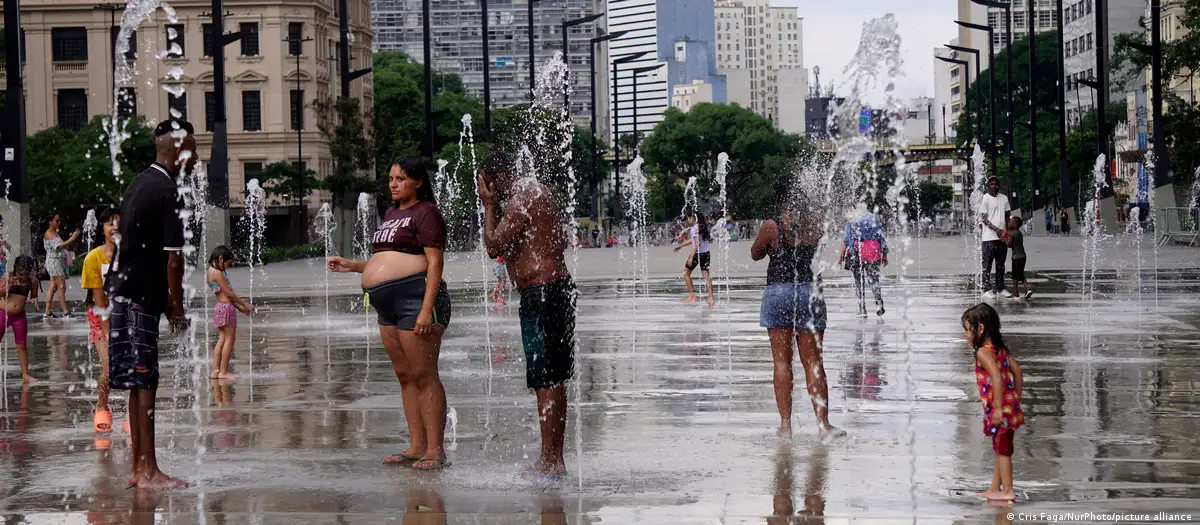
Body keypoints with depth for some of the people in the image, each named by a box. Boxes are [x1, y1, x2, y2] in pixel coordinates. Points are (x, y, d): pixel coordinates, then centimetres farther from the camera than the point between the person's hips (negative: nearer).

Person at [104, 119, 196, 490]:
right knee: (144, 383, -6)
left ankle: (138, 467, 15)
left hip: (122, 289, 9)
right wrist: (177, 308, -5)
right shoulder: (168, 194, -13)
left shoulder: (140, 183, 15)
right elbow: (173, 259, -15)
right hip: (140, 296, -9)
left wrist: (167, 302, 20)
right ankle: (148, 472, -4)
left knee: (139, 383, 11)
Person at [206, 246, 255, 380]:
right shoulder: (218, 273, -15)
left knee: (222, 339, 11)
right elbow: (229, 293, -14)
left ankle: (215, 371, 10)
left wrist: (240, 307, 17)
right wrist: (244, 304, -3)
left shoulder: (210, 271, 15)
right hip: (226, 307, -10)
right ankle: (223, 371, -3)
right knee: (230, 338, -4)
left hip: (220, 307, 10)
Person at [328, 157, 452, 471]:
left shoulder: (426, 212, -7)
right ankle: (417, 447, 14)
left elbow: (435, 262, -14)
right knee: (405, 375, 10)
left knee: (424, 375, -9)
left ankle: (436, 451, -9)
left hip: (416, 298, -10)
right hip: (389, 304, 10)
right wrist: (353, 266, 18)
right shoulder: (392, 214, 21)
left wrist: (427, 309, -22)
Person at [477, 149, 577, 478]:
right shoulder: (538, 192, 16)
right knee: (554, 380, 13)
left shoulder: (519, 201, -14)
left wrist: (489, 206, -7)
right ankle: (555, 459, 17)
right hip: (559, 286, 10)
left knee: (545, 380, -8)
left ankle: (549, 461, -8)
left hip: (540, 293, -10)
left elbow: (494, 246, -17)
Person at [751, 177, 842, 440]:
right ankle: (824, 424, 2)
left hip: (779, 291, -2)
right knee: (813, 361, 7)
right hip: (810, 291, 2)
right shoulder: (814, 222, -1)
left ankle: (785, 425, 0)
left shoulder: (772, 226, -9)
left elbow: (755, 254, 5)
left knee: (782, 361, 3)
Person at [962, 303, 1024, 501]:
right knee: (1000, 449, 17)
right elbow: (1017, 370, 15)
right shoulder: (1000, 349, 11)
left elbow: (996, 377, -28)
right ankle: (995, 488, 26)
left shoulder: (983, 352, -17)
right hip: (1010, 405, 9)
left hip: (999, 408, -9)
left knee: (1003, 449, 0)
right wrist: (1016, 399, 20)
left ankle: (1007, 491, 6)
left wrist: (998, 408, -26)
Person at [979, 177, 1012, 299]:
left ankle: (1000, 289, 15)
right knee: (987, 264, -4)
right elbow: (984, 219, -9)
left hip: (1002, 237, 6)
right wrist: (996, 229, -19)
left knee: (1000, 264, 10)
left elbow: (1007, 217, 16)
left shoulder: (1004, 198, 12)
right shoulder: (985, 199, -5)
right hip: (989, 237, -6)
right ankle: (987, 290, -3)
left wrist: (1009, 232, 5)